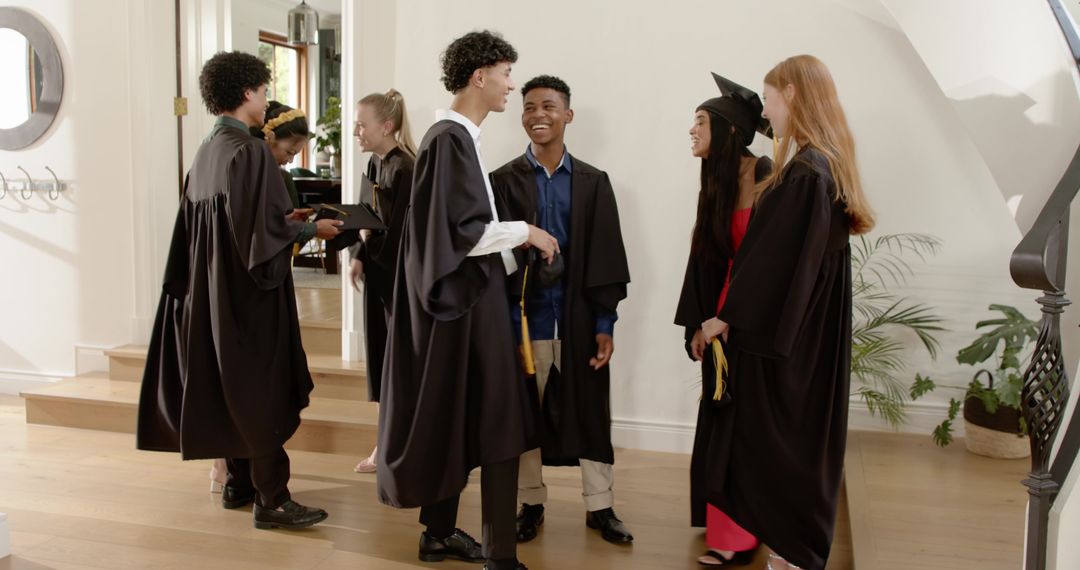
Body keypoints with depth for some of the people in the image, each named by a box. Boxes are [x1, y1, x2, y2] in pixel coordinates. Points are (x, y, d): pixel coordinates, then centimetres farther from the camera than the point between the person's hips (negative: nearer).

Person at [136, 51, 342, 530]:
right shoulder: (249, 150, -17)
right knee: (261, 389, -2)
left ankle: (239, 483, 25)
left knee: (231, 386, 15)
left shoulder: (207, 150, 9)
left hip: (214, 286, 9)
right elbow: (263, 227, -21)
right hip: (250, 289, -9)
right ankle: (271, 498, 5)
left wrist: (289, 218, 17)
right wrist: (312, 228, -6)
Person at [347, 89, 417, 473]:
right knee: (381, 355, 13)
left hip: (399, 275, -8)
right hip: (377, 272, 8)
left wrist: (367, 245, -7)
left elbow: (398, 234, -21)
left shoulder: (405, 168, -17)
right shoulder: (375, 163, 10)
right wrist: (357, 256, -1)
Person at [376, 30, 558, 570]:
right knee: (495, 424, -3)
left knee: (452, 418, 16)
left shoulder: (454, 135, 13)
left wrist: (511, 255, 16)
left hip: (468, 292, 10)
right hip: (467, 297, -10)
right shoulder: (450, 138, -17)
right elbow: (464, 230, -21)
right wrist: (525, 231, -10)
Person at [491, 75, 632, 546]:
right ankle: (531, 504, 26)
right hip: (524, 316, -1)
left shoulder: (593, 183, 4)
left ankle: (599, 507, 24)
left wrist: (605, 322, -3)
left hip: (579, 317, 1)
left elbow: (606, 257, 2)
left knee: (590, 414, 9)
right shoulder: (504, 181, 1)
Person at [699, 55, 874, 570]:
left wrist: (727, 316, -10)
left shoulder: (804, 172, -20)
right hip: (808, 332, 9)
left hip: (780, 335, -9)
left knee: (777, 443, 2)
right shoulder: (827, 166, 9)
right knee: (801, 437, 17)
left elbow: (774, 258, -20)